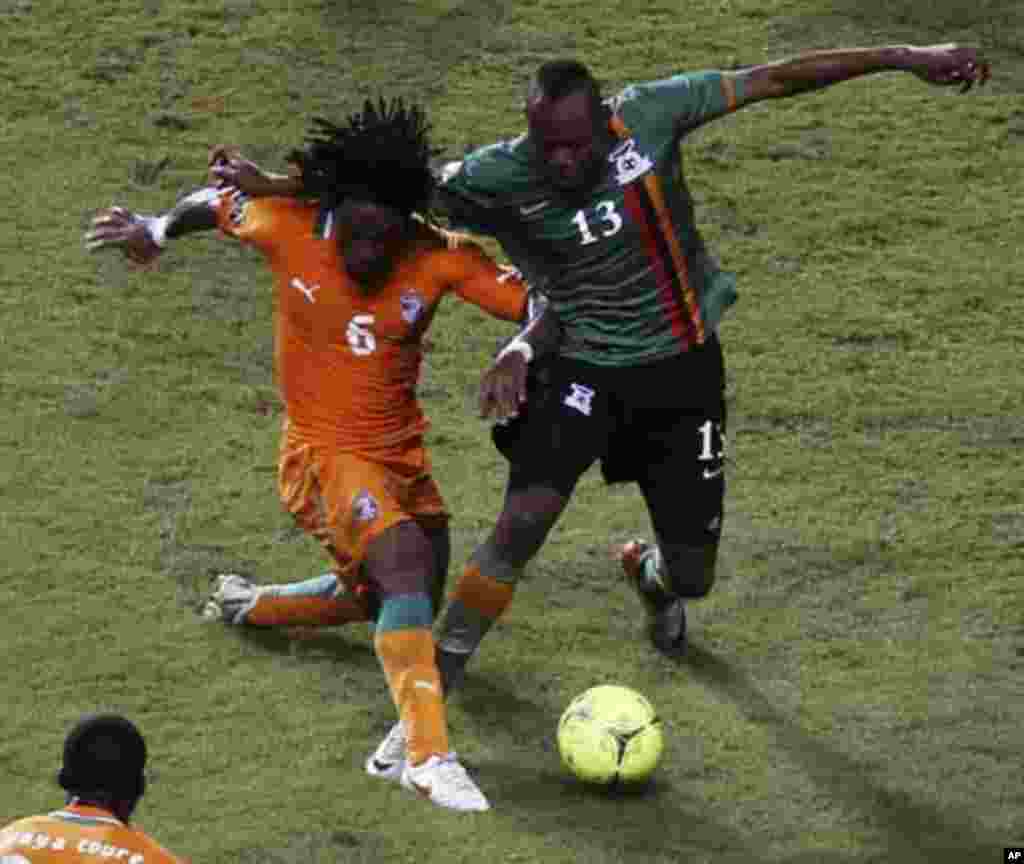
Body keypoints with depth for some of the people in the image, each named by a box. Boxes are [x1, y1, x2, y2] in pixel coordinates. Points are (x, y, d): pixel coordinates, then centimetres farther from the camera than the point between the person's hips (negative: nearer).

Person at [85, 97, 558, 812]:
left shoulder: (439, 258, -15)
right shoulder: (287, 228, -16)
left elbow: (535, 303, -16)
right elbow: (217, 204, 5)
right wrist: (158, 228, -11)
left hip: (402, 453, 5)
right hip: (325, 455, -5)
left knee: (394, 603, 23)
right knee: (406, 562, -30)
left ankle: (249, 604, 49)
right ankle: (428, 754, -37)